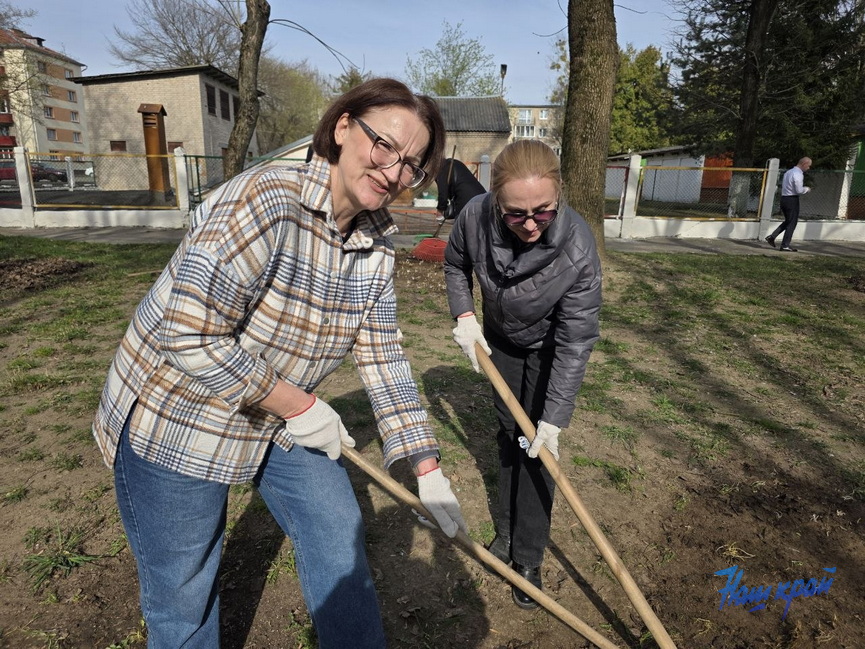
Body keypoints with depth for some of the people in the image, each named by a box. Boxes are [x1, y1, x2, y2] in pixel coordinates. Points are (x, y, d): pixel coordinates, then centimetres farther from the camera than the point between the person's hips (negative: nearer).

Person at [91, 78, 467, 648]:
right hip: (179, 419, -6)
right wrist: (301, 407, -22)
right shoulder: (265, 201, -29)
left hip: (282, 417, 7)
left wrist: (426, 466, -3)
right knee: (184, 594, 12)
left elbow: (381, 352, -2)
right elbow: (190, 337, -31)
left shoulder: (377, 242, -5)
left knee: (340, 542, 13)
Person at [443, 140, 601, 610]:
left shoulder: (577, 249, -38)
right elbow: (455, 263, -5)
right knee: (509, 433, 13)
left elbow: (575, 341, -30)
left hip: (549, 347, -3)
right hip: (499, 338, 3)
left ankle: (528, 558, 14)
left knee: (538, 443, -2)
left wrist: (554, 418, -28)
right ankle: (506, 530, 31)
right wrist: (463, 315, -16)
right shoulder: (476, 216, -30)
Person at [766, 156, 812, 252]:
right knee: (792, 223, 0)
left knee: (788, 221, 19)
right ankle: (785, 245, 3)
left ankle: (772, 236, 8)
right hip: (792, 200, -9)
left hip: (784, 198, 9)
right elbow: (799, 190, -18)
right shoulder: (798, 174, -14)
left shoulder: (788, 172, 14)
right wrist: (807, 189, 2)